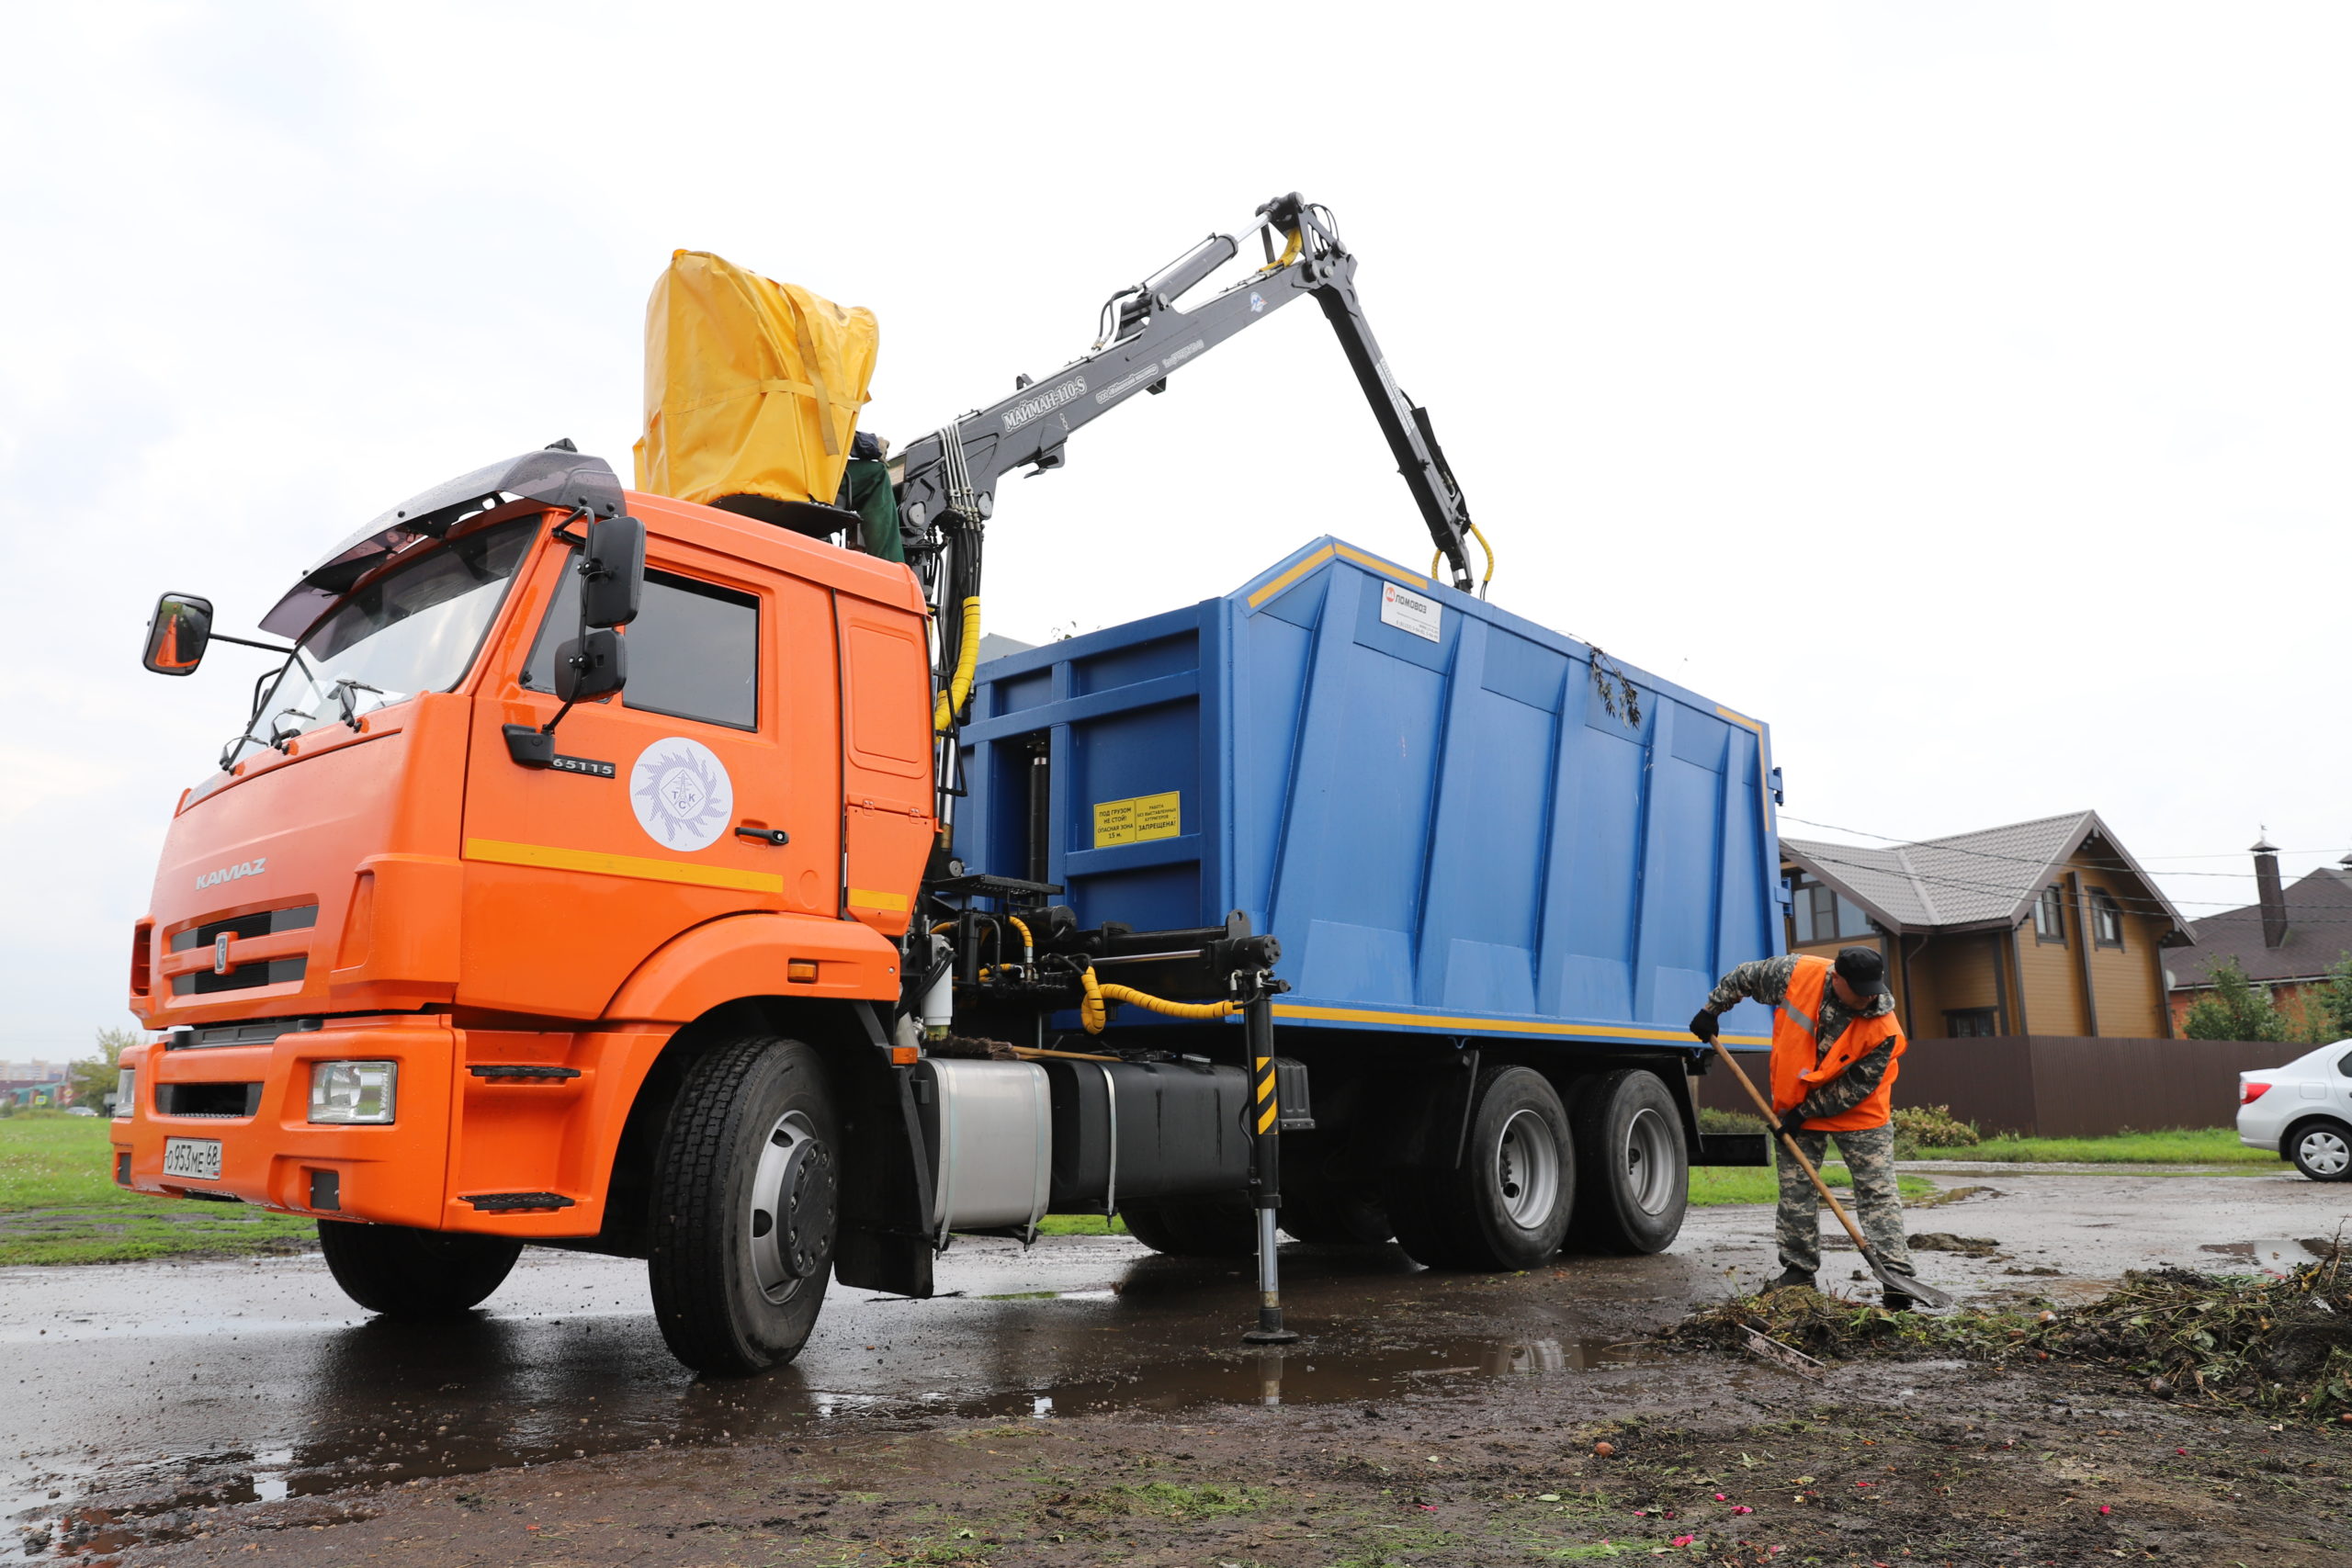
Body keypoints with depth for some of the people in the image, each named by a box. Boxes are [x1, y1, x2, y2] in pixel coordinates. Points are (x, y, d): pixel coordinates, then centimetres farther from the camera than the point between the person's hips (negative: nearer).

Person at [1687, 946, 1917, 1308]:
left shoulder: (1883, 1028, -27)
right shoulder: (1799, 973, -22)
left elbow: (1857, 1087, -20)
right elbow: (1746, 976, -3)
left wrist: (1806, 1112, -19)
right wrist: (1711, 1010, 1)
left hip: (1859, 1113, -3)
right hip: (1795, 1105, 3)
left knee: (1877, 1193, -5)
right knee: (1795, 1191, 8)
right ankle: (1800, 1268, 19)